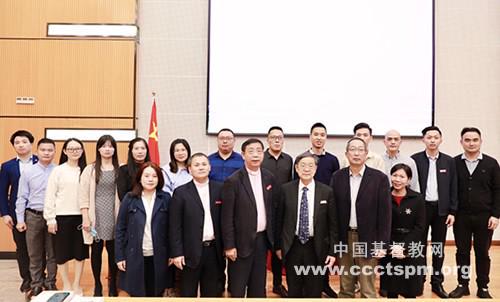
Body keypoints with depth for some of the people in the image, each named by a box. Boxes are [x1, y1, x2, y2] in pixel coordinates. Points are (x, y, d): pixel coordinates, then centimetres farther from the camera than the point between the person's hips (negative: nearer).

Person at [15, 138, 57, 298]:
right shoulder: (28, 171, 0)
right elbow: (22, 197, 3)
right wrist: (20, 219, 0)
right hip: (33, 216, 1)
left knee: (52, 253, 9)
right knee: (35, 254, 10)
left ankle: (51, 283, 23)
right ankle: (36, 284, 23)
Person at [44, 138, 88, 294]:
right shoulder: (58, 171, -1)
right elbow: (50, 196, -3)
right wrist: (50, 218, -7)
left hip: (81, 216, 1)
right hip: (62, 217, -1)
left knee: (80, 251, 7)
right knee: (62, 252, 6)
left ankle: (77, 284, 22)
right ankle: (66, 284, 22)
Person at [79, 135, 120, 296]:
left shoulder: (120, 170, 3)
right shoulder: (90, 169, 2)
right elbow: (83, 195, -1)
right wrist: (85, 218, -8)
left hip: (113, 215, 0)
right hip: (96, 215, 0)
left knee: (113, 251, 5)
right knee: (96, 250, 6)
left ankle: (112, 285, 19)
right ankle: (97, 284, 20)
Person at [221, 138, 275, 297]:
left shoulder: (269, 177, 4)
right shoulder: (233, 181, -13)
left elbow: (272, 208, 11)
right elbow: (227, 216, -11)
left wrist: (273, 237, 10)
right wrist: (229, 245, -12)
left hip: (263, 238, 5)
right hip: (242, 241, -5)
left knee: (259, 286, 16)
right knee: (237, 288, 6)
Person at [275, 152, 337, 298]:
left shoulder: (327, 191, -4)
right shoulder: (286, 189, -2)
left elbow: (332, 224, -1)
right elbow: (279, 219, 4)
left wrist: (332, 251, -3)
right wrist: (278, 245, 4)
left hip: (316, 248, 0)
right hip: (292, 246, 1)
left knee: (314, 292, 10)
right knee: (293, 291, 13)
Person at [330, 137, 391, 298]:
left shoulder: (379, 178, -5)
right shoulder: (337, 177, 3)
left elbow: (384, 213, -5)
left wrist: (382, 244, -8)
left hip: (367, 239, -2)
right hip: (343, 238, 3)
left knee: (368, 290, 3)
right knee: (345, 288, 13)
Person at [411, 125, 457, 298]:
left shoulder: (449, 161, 3)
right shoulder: (415, 159, -4)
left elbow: (453, 188, 4)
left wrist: (452, 211, -1)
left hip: (441, 209, 2)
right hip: (420, 208, -2)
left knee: (439, 247, 9)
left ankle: (437, 282, 19)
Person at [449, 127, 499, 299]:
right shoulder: (454, 163, 0)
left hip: (484, 217, 0)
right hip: (461, 217, 1)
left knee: (483, 253, 9)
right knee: (462, 252, 8)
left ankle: (483, 287, 20)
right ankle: (462, 285, 20)